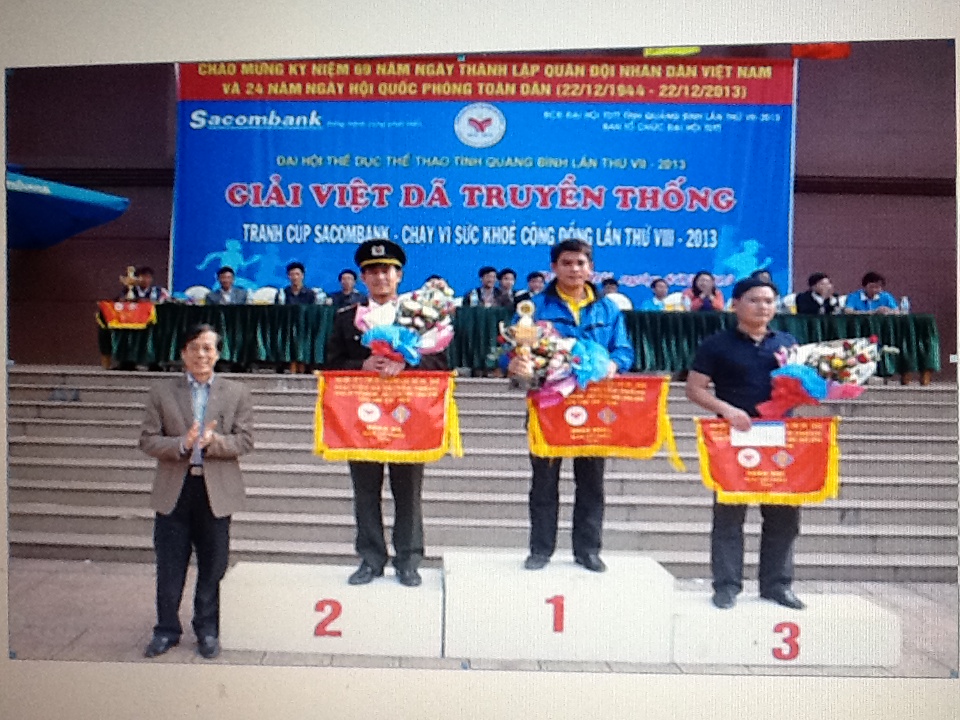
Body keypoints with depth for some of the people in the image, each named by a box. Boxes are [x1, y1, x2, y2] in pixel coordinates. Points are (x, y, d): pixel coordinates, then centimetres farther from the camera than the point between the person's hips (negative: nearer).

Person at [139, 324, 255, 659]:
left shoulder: (237, 393, 2)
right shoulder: (161, 394, 4)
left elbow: (245, 441, -3)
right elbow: (148, 440, -1)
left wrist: (213, 441, -21)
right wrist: (182, 443, -19)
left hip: (216, 491, 0)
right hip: (174, 490, 1)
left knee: (212, 568, 11)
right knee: (169, 567, 10)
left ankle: (207, 630, 28)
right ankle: (167, 629, 29)